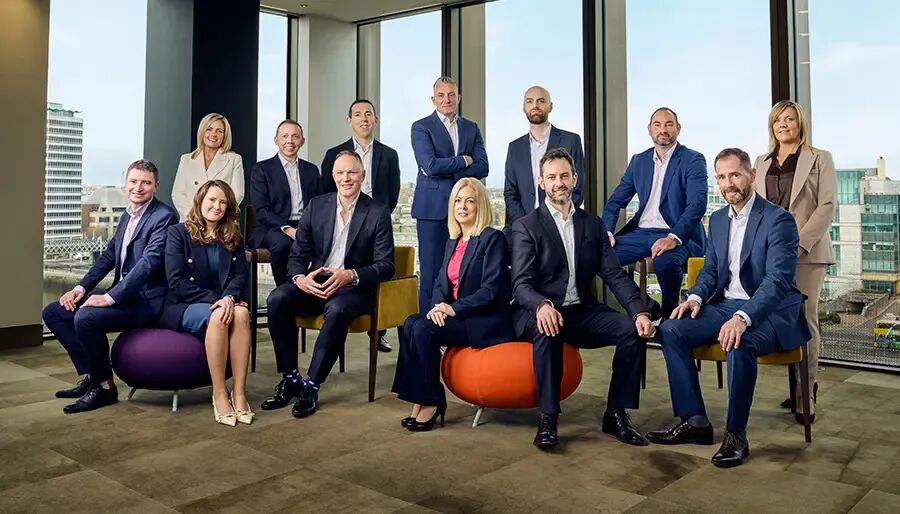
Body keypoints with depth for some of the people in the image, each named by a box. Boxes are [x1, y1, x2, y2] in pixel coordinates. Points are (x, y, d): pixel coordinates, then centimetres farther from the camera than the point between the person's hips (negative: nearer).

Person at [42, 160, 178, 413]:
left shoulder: (164, 216, -13)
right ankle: (89, 376, 7)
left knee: (86, 318, -29)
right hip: (123, 294, 10)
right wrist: (82, 287, 3)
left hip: (147, 299, -9)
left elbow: (149, 262, -22)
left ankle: (103, 386, -9)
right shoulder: (127, 215, 16)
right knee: (53, 312, 5)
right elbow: (108, 256, 18)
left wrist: (110, 297, -25)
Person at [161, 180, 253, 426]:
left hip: (222, 303, 3)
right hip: (181, 307, -3)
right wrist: (215, 299, -17)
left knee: (241, 314, -31)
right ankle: (219, 394, -28)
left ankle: (239, 392, -32)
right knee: (217, 317, -35)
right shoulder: (178, 233, 0)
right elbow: (176, 282, -8)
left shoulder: (233, 238, 13)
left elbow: (240, 275, 3)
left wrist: (230, 298, -20)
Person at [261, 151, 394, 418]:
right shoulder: (316, 206, 7)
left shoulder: (378, 213, -2)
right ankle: (290, 378, -14)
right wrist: (299, 278, -17)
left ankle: (311, 386, -24)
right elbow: (297, 255, 7)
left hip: (354, 288, -3)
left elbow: (385, 265, -7)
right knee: (277, 298, -25)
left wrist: (350, 275, -24)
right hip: (314, 283, 4)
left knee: (336, 310, -37)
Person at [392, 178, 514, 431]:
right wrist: (438, 306, -9)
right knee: (411, 323, -18)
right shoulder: (452, 242, 16)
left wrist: (454, 309, -21)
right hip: (458, 317, 7)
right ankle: (419, 400, -16)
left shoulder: (493, 239, -8)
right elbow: (440, 283, 13)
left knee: (423, 329, -25)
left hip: (488, 322, -7)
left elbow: (491, 289, -16)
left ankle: (431, 401, -11)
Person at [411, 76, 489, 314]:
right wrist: (463, 161, -3)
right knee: (431, 272, -1)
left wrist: (444, 169, -8)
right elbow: (430, 164, -13)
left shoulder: (472, 128, 15)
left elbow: (482, 168, 3)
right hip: (433, 209, -3)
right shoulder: (421, 127, 3)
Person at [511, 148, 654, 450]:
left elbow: (615, 275, 5)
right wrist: (543, 306, -35)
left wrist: (639, 312, -13)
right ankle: (548, 419, -23)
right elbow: (521, 284, -12)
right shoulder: (526, 227, -1)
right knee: (548, 331, -37)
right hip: (541, 314, -4)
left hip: (582, 313, 4)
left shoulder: (593, 225, 13)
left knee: (632, 329, -19)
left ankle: (616, 413, -6)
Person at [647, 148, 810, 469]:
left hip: (771, 311, -7)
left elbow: (778, 279, -22)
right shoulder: (718, 219, 11)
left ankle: (736, 435, -19)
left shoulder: (778, 219, -12)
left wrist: (742, 317, -37)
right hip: (726, 304, 7)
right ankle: (694, 421, -7)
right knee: (671, 330, -14)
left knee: (738, 343, -37)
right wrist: (696, 297, -7)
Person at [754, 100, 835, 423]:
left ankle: (806, 394, 2)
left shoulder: (819, 159, 6)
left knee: (805, 320, -4)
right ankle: (797, 386, 12)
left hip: (806, 251, -4)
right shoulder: (762, 163, 19)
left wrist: (799, 243, -14)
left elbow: (827, 205, -3)